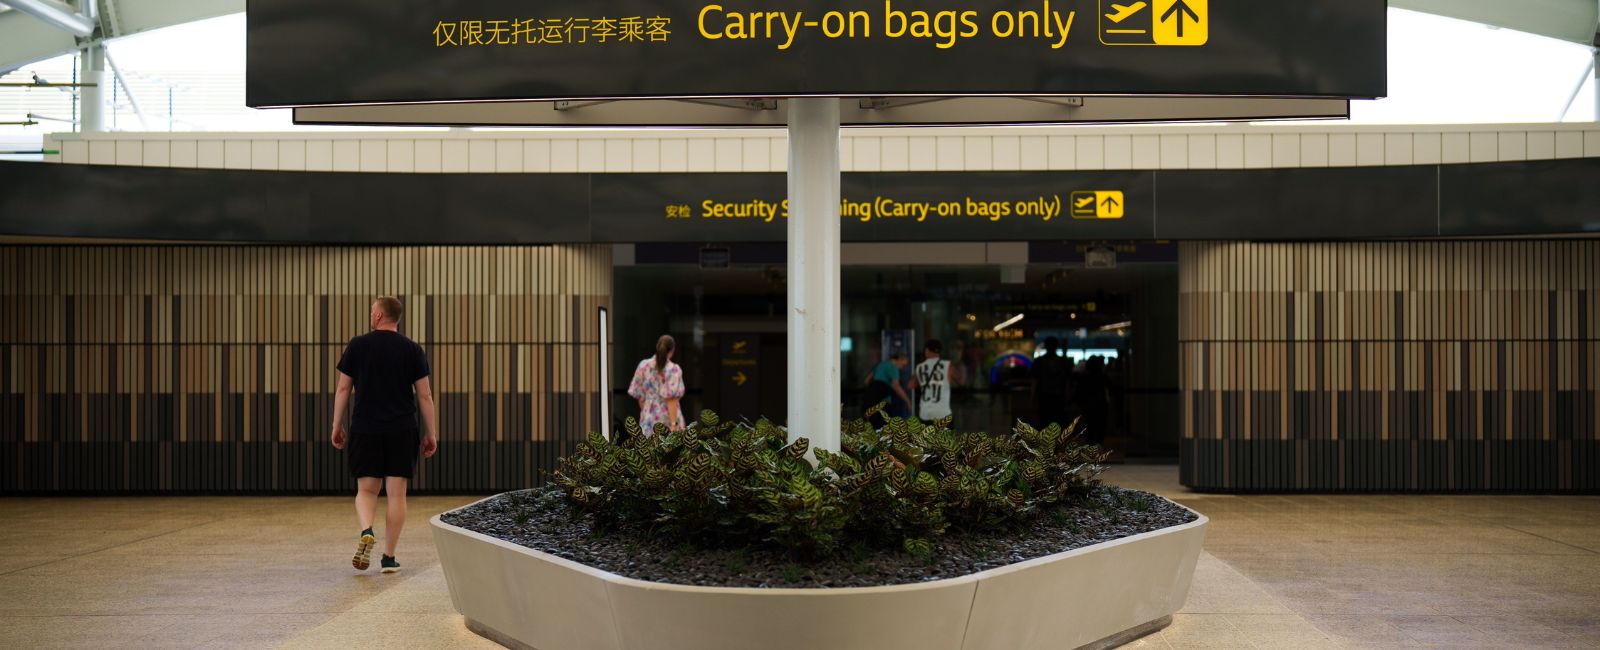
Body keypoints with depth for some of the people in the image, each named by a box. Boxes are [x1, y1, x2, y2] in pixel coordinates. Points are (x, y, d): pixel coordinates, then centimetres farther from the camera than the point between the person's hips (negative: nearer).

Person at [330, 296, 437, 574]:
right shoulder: (412, 350, 2)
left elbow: (343, 389, 3)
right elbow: (425, 396, 1)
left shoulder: (357, 346, 1)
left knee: (366, 489, 11)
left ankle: (366, 532, -17)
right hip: (402, 431, 0)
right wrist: (431, 435, 7)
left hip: (365, 429, 0)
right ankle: (389, 557, 6)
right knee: (396, 493, 4)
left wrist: (337, 427, 12)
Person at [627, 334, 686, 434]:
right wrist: (674, 423, -17)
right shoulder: (673, 370, -10)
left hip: (649, 419, 4)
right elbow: (671, 399, -17)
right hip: (667, 419, -4)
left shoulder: (644, 366, 2)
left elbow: (639, 396, 8)